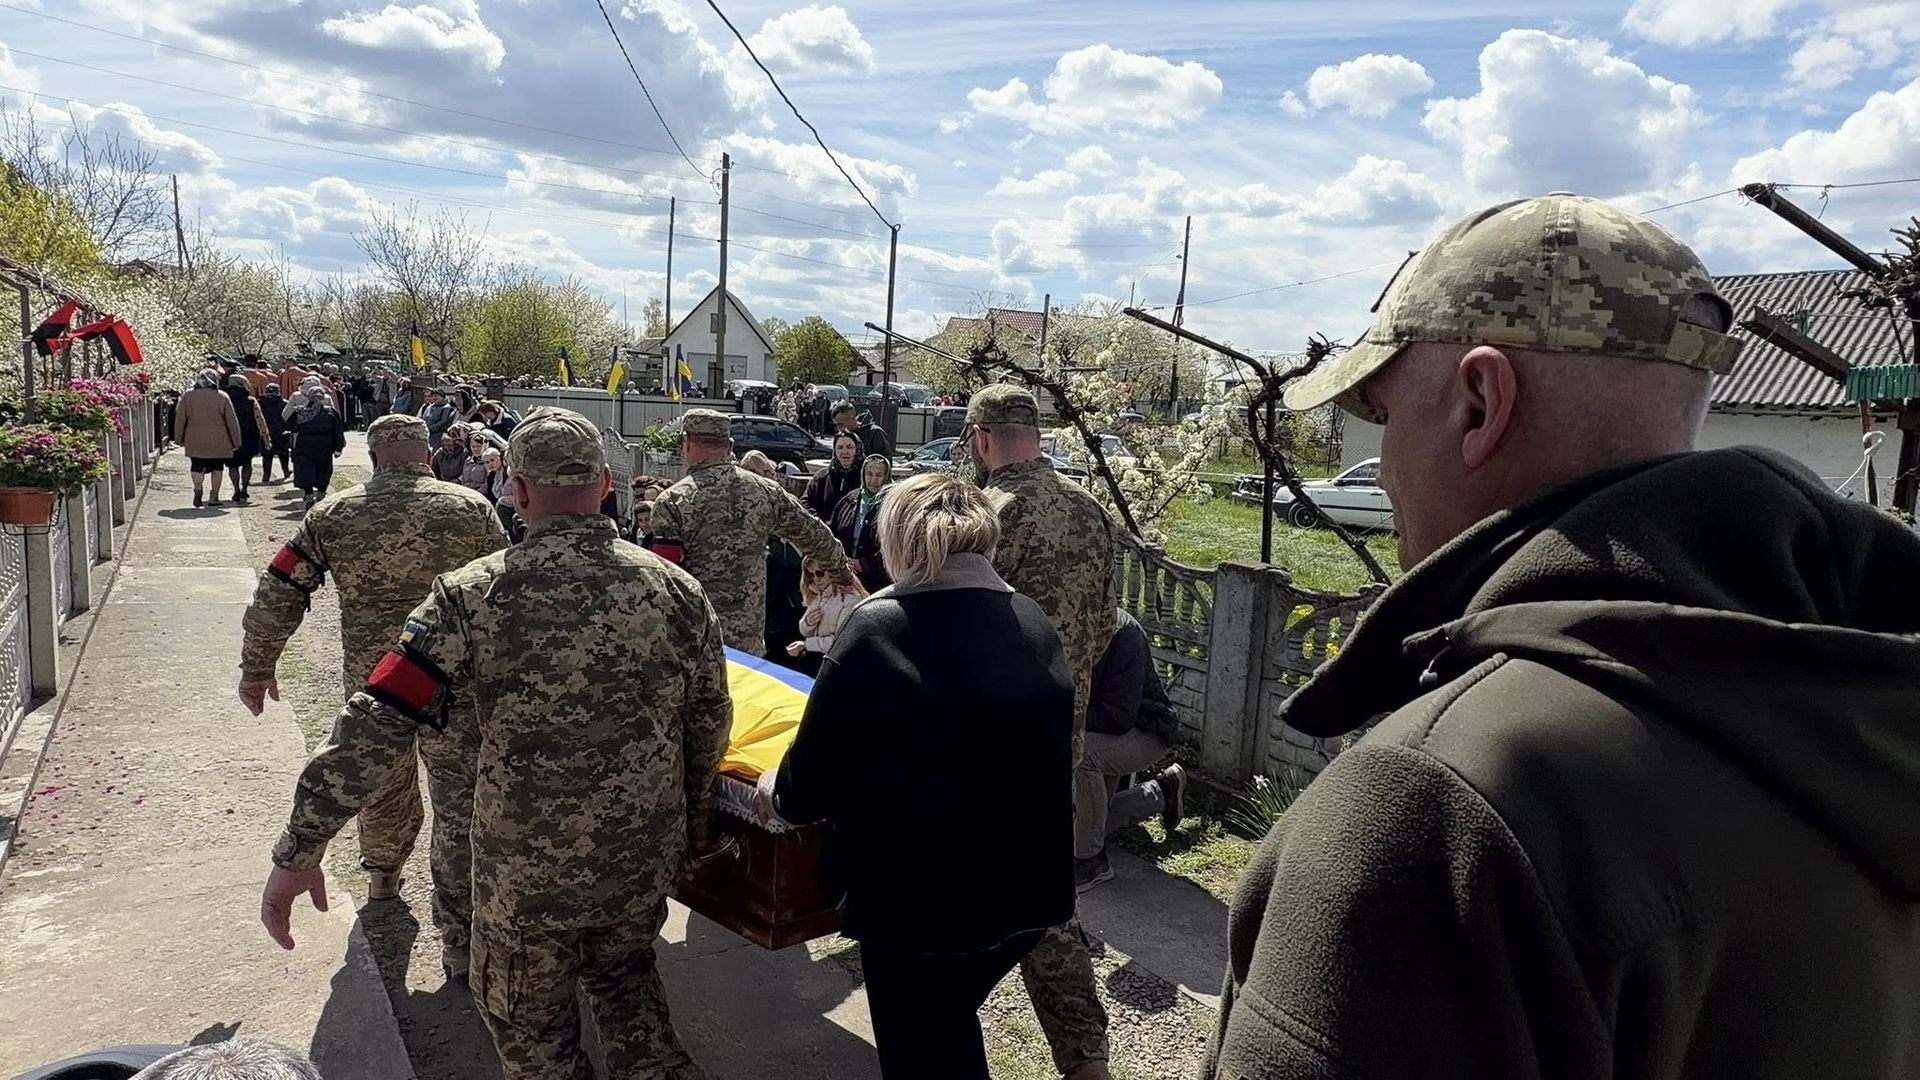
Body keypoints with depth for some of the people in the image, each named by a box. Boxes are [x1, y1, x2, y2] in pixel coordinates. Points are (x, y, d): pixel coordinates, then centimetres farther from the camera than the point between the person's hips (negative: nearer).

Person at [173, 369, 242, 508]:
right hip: (218, 442, -1)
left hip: (195, 442, 1)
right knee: (217, 468, 10)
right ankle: (214, 496, 8)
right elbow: (232, 421, -1)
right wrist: (236, 442, 6)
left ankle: (197, 488, -14)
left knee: (197, 467, 10)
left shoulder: (187, 396, 2)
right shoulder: (222, 397, -3)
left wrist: (178, 438, 15)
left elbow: (179, 419, 6)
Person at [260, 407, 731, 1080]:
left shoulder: (472, 597, -16)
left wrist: (299, 852, -10)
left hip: (528, 877, -2)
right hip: (645, 861, 3)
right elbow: (709, 724, 2)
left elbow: (375, 729, -19)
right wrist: (689, 827, 17)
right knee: (623, 976, 31)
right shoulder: (675, 589, -7)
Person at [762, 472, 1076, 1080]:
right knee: (951, 1028, 29)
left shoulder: (877, 630, -19)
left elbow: (807, 788, -16)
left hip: (913, 899, -5)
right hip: (1025, 889, 5)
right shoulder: (1035, 626, -2)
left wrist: (775, 790, 7)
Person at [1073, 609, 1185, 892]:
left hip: (1145, 731, -7)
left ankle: (1090, 860, -19)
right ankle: (1161, 792, 32)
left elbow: (1120, 716, -30)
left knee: (1081, 755, -37)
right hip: (1098, 735, 8)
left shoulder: (1122, 633, -28)